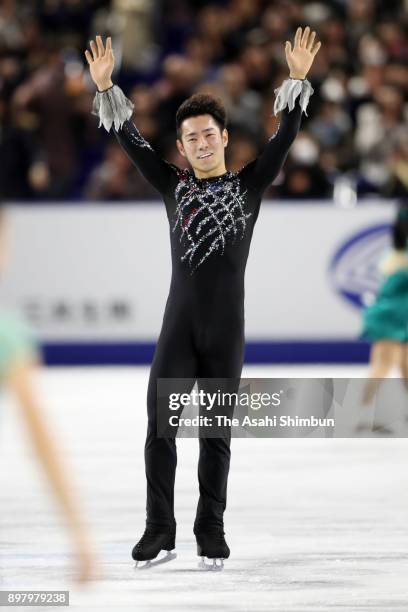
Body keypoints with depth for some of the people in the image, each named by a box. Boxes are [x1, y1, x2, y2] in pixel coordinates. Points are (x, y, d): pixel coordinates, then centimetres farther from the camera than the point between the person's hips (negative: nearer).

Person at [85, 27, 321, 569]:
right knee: (159, 426, -4)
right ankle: (159, 529, 3)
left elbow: (285, 137, -5)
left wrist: (297, 80, -16)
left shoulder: (249, 185, 4)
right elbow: (130, 139, 3)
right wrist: (105, 88, -6)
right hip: (177, 326, 1)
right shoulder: (174, 186, 8)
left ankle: (211, 530, 14)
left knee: (217, 433, 5)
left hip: (226, 330, -1)